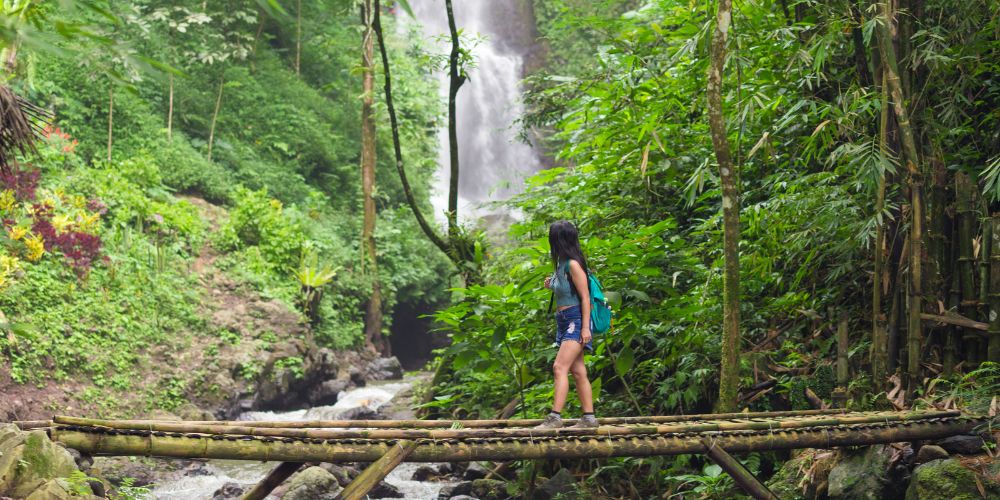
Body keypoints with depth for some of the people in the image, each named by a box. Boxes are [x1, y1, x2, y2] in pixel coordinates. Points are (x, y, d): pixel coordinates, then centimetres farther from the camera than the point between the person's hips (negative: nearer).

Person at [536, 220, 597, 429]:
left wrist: (585, 327, -18)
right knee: (578, 371, 8)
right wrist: (552, 285, 10)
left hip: (576, 320, -9)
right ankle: (589, 417, 12)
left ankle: (555, 417, -21)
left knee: (559, 367, -17)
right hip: (564, 322, 9)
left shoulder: (573, 264, -13)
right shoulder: (562, 264, 13)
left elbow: (585, 297, -15)